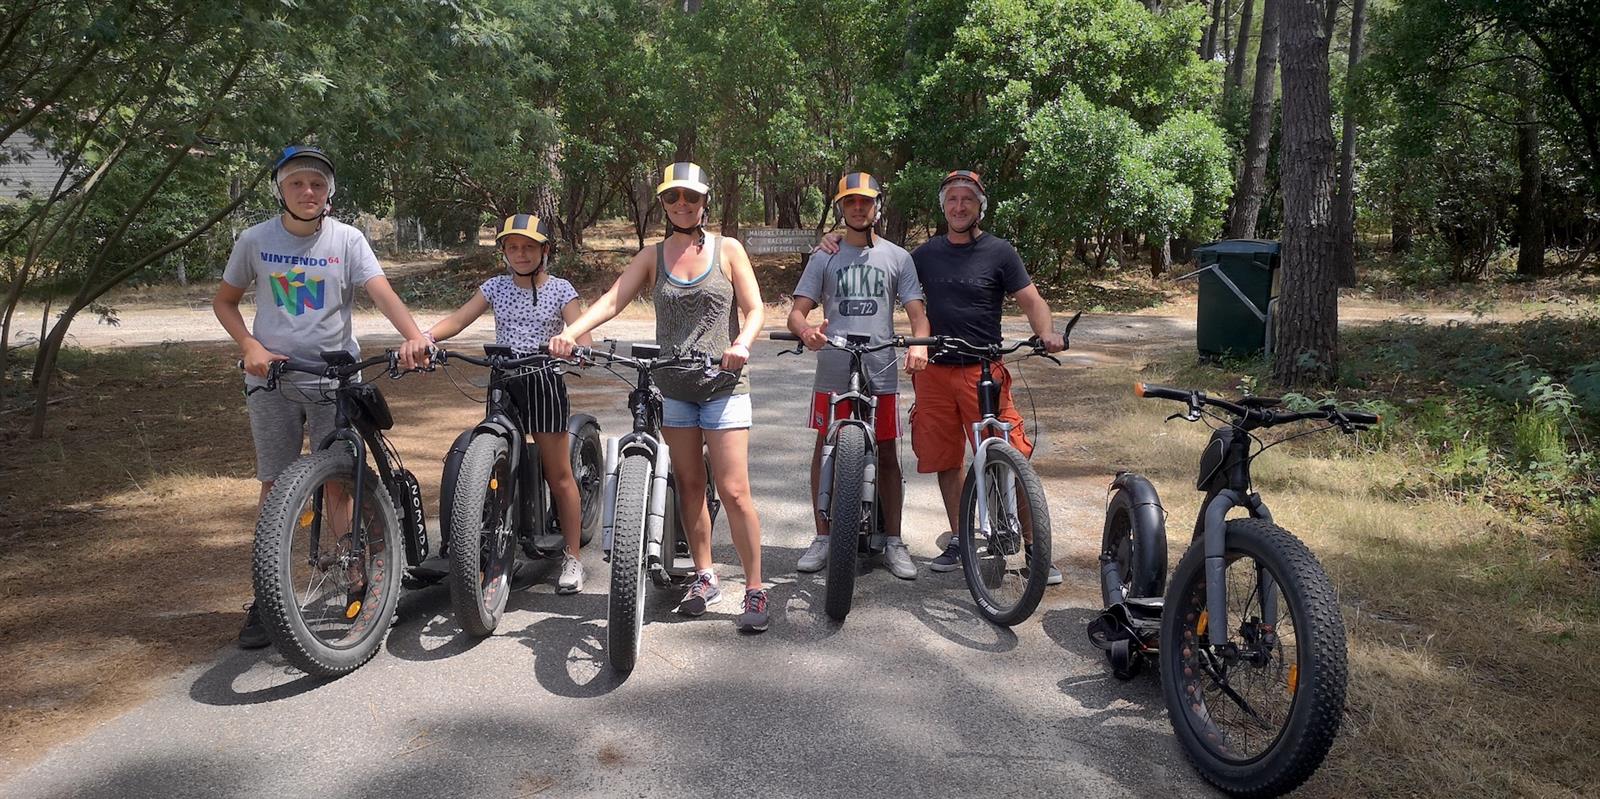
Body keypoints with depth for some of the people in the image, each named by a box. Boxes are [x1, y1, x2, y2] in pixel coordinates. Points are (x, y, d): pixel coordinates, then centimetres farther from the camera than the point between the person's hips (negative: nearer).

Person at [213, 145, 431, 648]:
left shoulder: (347, 240, -4)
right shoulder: (256, 240, 1)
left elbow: (381, 291, -18)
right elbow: (224, 301, 11)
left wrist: (413, 335, -38)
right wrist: (250, 347, -7)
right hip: (272, 379, 2)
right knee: (275, 486, 6)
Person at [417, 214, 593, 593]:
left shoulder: (560, 289, 0)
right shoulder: (496, 287, 8)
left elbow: (582, 333, -11)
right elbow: (458, 319, -4)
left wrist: (573, 346, -35)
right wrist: (425, 335, -23)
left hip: (544, 382, -3)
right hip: (503, 384, 4)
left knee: (559, 475, 1)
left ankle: (572, 558, 10)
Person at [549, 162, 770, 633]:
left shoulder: (728, 250, 3)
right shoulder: (652, 257, 8)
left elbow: (754, 309, -3)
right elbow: (612, 300, -4)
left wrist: (741, 344, -24)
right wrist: (571, 333, -22)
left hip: (723, 383, -3)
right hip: (673, 385, 3)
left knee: (733, 490, -8)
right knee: (689, 484, 9)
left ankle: (755, 591, 1)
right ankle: (704, 578, 23)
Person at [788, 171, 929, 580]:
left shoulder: (897, 257, 9)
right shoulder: (824, 257, 9)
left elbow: (917, 313, 5)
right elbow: (797, 310, 4)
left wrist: (919, 345, -17)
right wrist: (806, 329, -21)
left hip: (880, 372, 0)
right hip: (832, 372, 1)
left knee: (887, 453, 4)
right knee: (825, 448, 5)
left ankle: (893, 541, 15)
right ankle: (822, 538, 17)